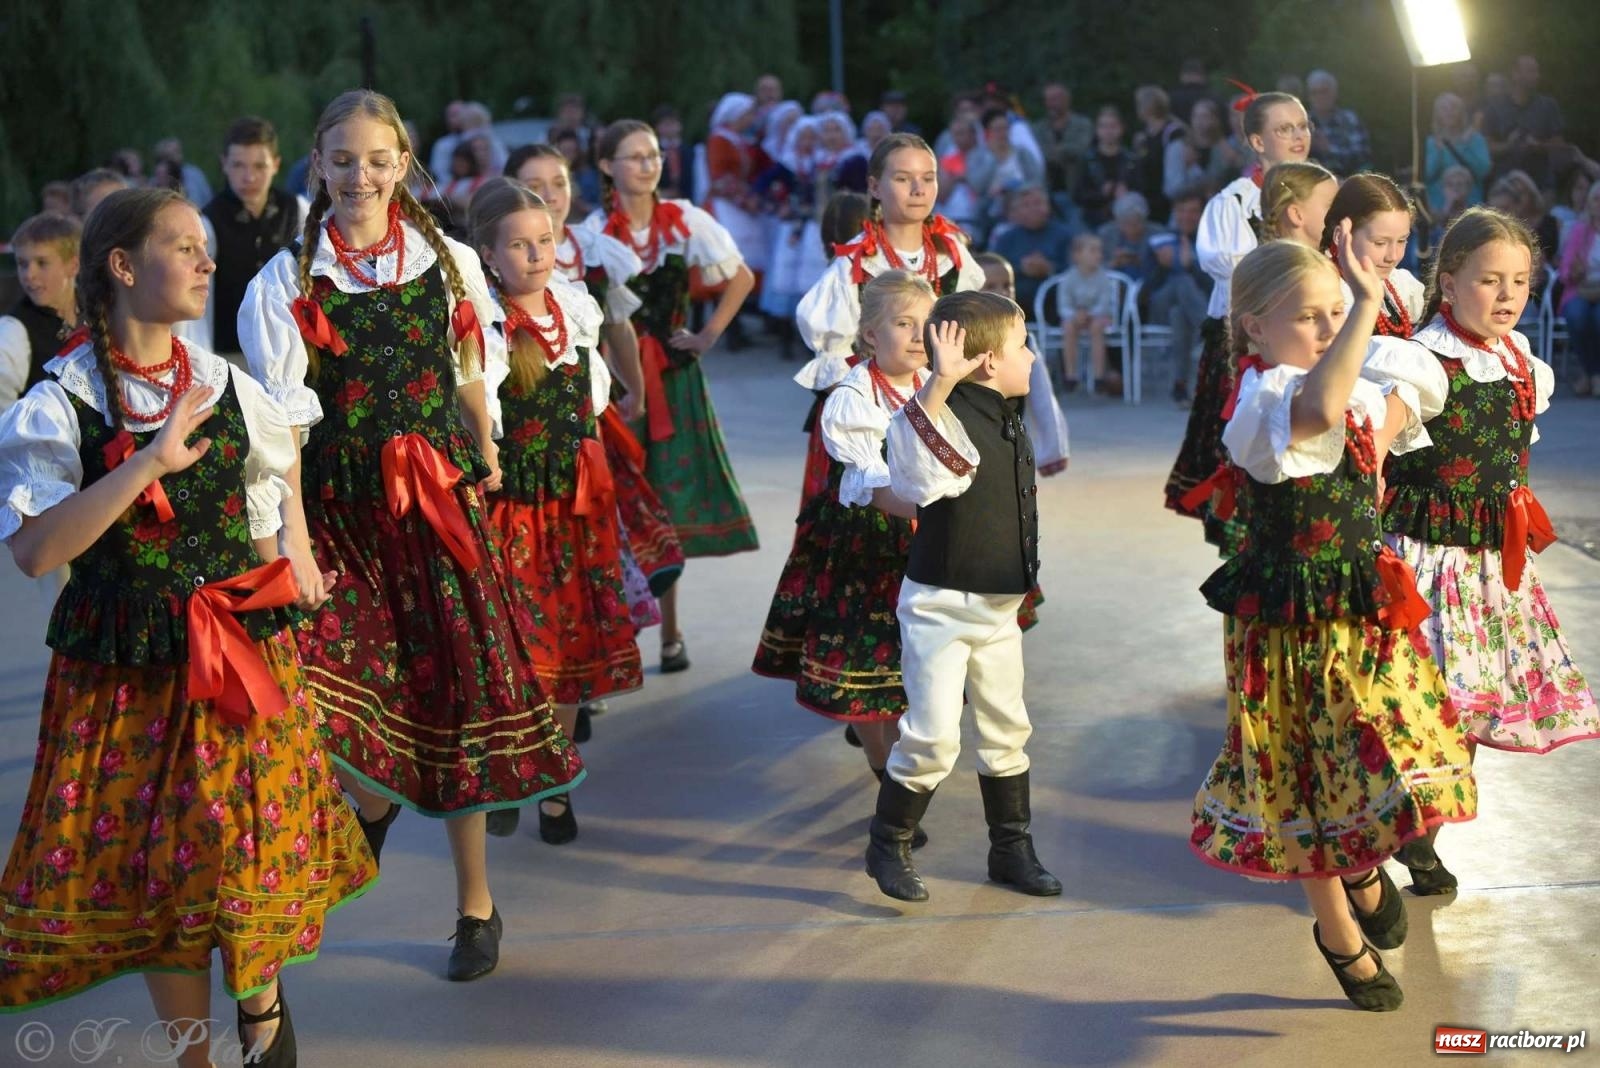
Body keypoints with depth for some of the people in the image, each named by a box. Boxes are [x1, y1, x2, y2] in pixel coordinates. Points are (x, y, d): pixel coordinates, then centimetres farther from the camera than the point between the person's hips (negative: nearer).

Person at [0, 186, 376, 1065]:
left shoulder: (224, 386, 2)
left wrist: (268, 589, 12)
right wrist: (147, 465, -27)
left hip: (243, 653, 3)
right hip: (126, 671, -3)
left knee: (255, 840, 6)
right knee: (157, 861, 6)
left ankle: (261, 997, 35)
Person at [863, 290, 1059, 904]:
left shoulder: (1010, 421, 8)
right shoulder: (945, 416, -20)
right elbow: (916, 477, -46)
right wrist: (940, 384, -52)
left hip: (1000, 607, 8)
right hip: (942, 605, -8)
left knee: (1006, 730, 16)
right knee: (933, 738, -6)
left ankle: (1011, 849, 29)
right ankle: (888, 846, 14)